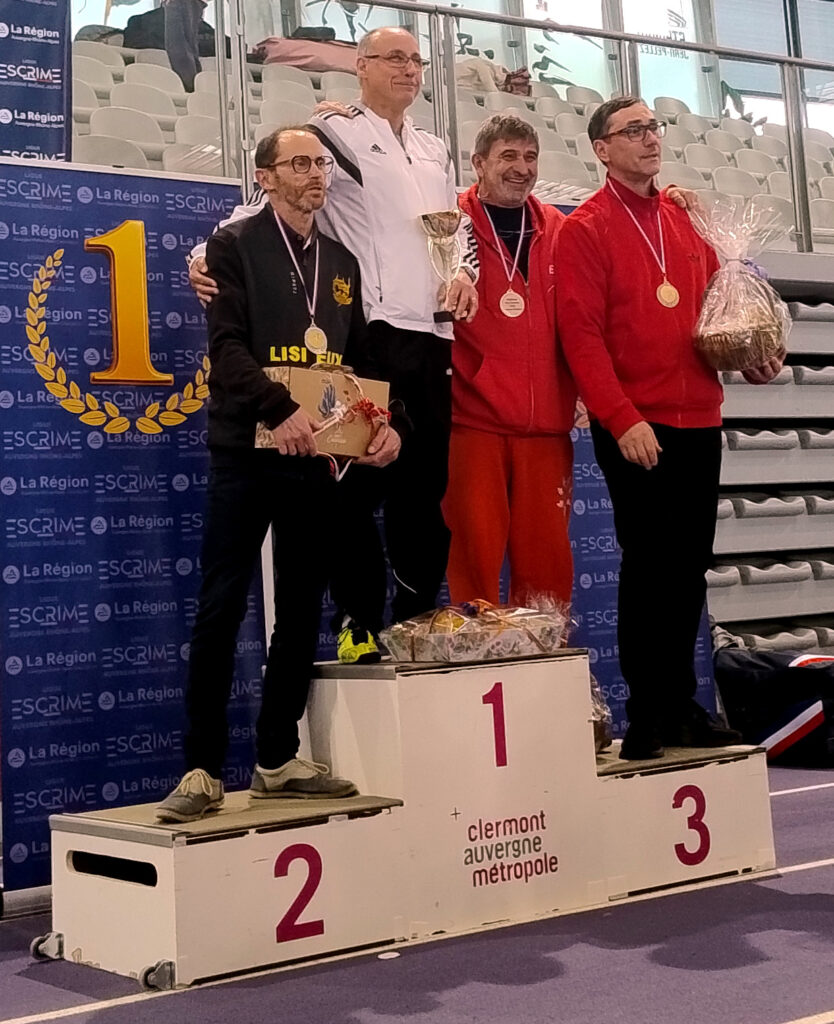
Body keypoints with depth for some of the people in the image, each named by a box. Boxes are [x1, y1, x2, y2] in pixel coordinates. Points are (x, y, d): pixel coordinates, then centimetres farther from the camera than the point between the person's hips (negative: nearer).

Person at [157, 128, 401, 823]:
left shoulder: (341, 262, 18)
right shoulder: (236, 246, 2)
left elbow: (360, 359, 18)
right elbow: (227, 347, -11)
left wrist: (387, 423, 0)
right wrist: (280, 409, -26)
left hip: (316, 455, 6)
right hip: (248, 452, -5)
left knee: (302, 610, 8)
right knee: (222, 608, -6)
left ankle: (278, 760, 18)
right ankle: (203, 769, -1)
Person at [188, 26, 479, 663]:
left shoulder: (435, 150, 23)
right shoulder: (334, 132, 4)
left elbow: (459, 228, 30)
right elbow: (273, 198, -4)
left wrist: (467, 273, 8)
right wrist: (207, 253, -19)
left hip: (432, 334, 6)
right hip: (367, 329, -6)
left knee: (426, 482, 7)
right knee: (359, 479, -6)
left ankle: (418, 617, 15)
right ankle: (360, 624, 0)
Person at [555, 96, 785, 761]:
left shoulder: (686, 216, 15)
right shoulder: (585, 229, -3)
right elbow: (582, 334, -10)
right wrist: (621, 419, -17)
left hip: (699, 418, 6)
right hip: (634, 426, -6)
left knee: (690, 564, 9)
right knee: (648, 562, -3)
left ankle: (682, 705, 20)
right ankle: (647, 716, 6)